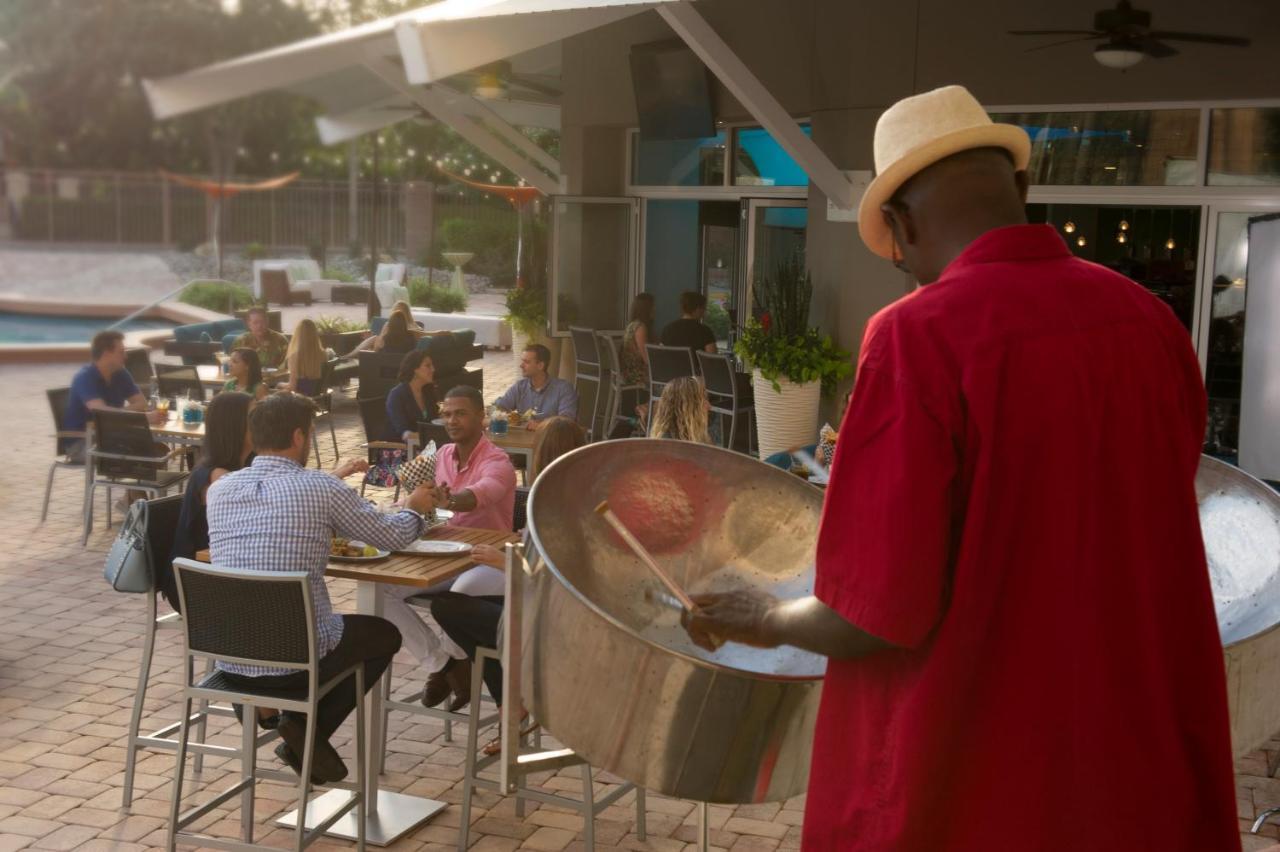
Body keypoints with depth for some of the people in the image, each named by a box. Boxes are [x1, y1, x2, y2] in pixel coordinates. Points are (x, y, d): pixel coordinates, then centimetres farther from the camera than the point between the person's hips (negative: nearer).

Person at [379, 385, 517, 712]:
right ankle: (440, 662, -5)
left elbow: (479, 496, -38)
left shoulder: (497, 463, -15)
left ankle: (450, 660, -7)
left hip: (489, 562, -7)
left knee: (461, 592, -40)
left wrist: (450, 501, -60)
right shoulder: (442, 455, 9)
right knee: (380, 587, -15)